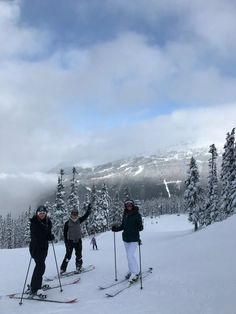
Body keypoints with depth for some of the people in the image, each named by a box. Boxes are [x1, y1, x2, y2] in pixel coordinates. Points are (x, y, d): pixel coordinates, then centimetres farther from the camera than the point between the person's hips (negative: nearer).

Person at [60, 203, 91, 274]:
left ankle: (79, 267, 22)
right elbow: (65, 233, -6)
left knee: (79, 255, 8)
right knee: (68, 255, -5)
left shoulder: (79, 221, 3)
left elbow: (85, 216, 2)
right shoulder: (67, 223, -8)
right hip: (70, 241, -3)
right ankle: (63, 269, 3)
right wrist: (66, 242, -10)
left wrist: (89, 209, -10)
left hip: (78, 240, 3)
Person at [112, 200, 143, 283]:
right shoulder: (125, 215, 6)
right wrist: (116, 229, -1)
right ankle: (131, 271, 29)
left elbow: (140, 227, -12)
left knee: (130, 255, -13)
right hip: (126, 238, 6)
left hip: (134, 239, -6)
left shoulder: (137, 215, -10)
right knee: (129, 256, 14)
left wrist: (139, 227, -33)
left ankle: (136, 273, 2)